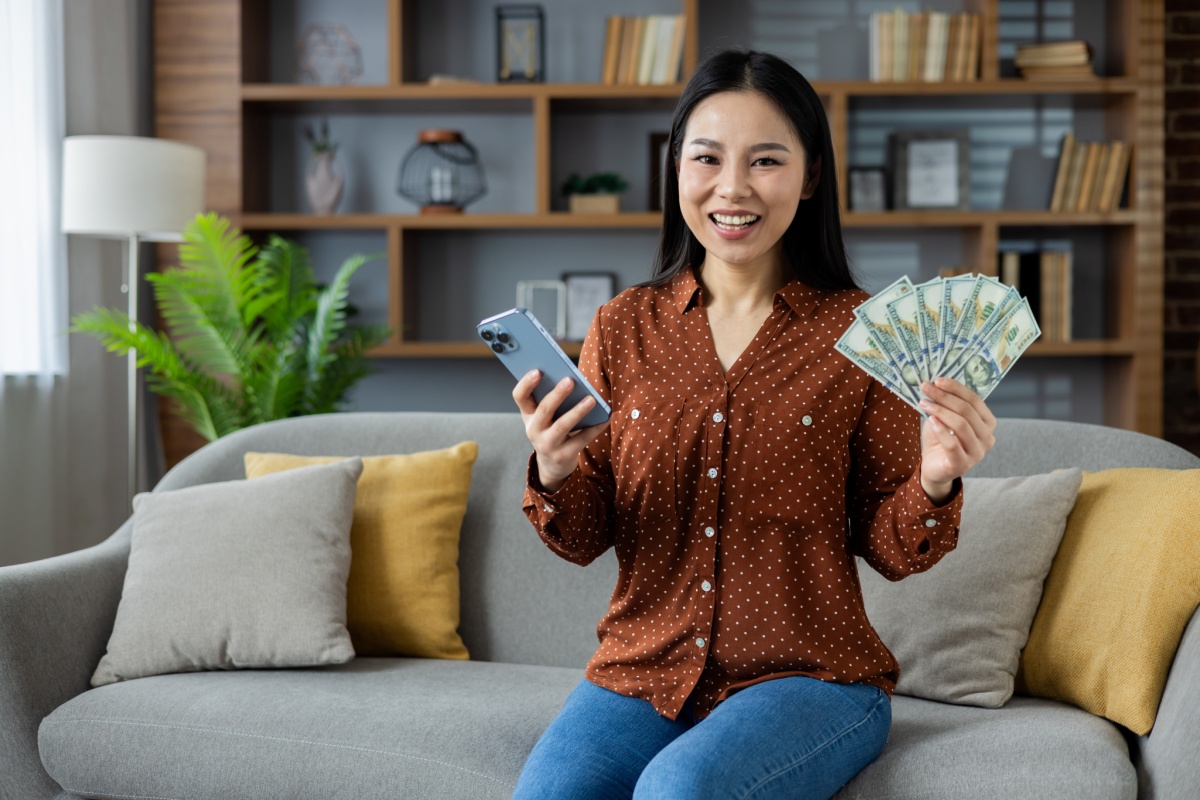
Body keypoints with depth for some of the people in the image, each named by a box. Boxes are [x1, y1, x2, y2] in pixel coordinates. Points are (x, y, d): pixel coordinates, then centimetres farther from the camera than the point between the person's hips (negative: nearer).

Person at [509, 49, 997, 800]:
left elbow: (888, 550, 1)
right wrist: (555, 477, -15)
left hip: (806, 679, -2)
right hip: (642, 674, 3)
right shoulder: (621, 328, 4)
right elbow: (587, 541, 7)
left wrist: (933, 485, -20)